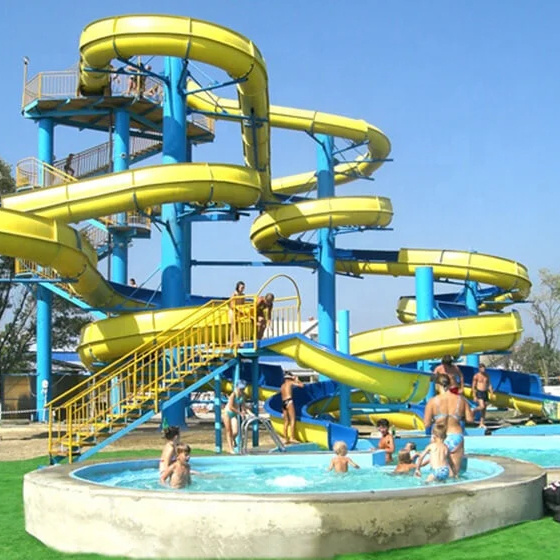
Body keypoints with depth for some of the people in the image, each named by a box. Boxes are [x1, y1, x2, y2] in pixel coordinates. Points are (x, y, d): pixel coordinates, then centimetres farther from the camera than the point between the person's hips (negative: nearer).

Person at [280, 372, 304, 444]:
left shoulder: (282, 386, 23)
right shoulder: (290, 383, 5)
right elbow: (301, 385, 7)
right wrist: (297, 380, 20)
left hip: (283, 402, 7)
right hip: (289, 401, -7)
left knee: (286, 421, 8)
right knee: (293, 420, -10)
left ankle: (286, 439, 5)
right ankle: (292, 437, -20)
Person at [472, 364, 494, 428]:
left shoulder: (487, 375, 6)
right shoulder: (476, 375, -8)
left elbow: (489, 384, 11)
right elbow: (473, 386, -7)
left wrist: (491, 393, 3)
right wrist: (474, 396, -12)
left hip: (485, 393, 5)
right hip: (479, 393, -5)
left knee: (484, 409, 3)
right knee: (482, 407, -21)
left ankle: (481, 424, 9)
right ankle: (473, 410, 9)